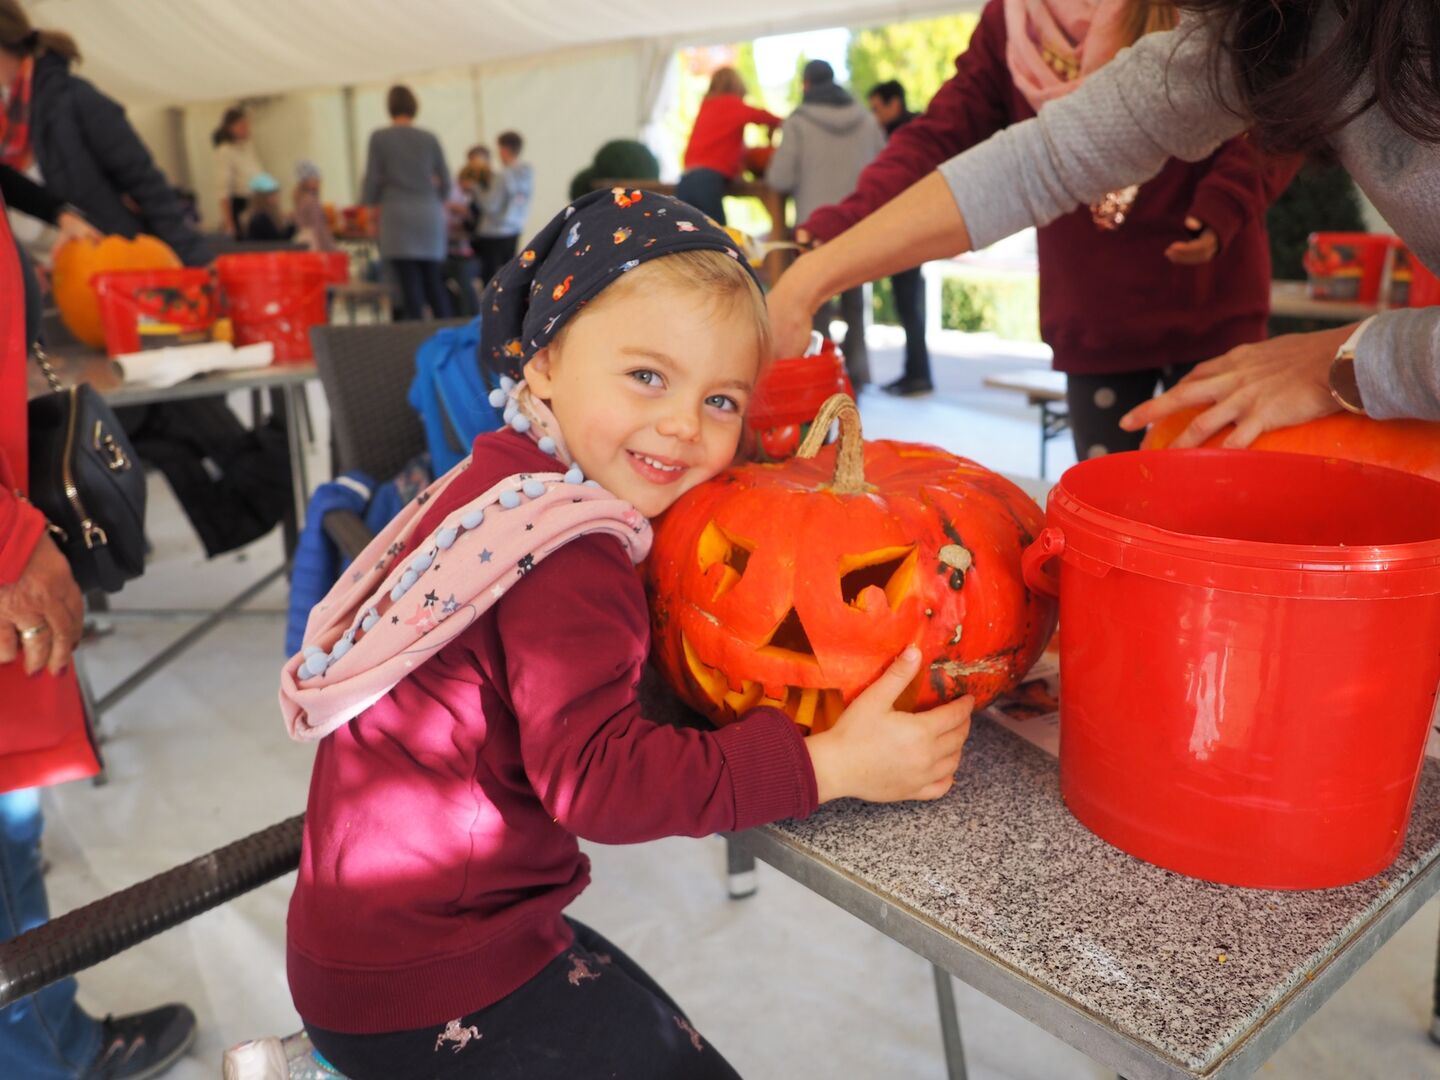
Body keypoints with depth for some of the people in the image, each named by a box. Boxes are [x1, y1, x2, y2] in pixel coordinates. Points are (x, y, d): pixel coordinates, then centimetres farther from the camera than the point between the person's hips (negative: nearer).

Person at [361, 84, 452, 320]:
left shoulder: (379, 138, -1)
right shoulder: (429, 139, 6)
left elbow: (373, 179, -2)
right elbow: (445, 181, 11)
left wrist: (370, 204, 16)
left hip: (397, 215, -3)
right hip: (430, 215, 3)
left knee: (410, 283, -3)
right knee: (433, 281, 9)